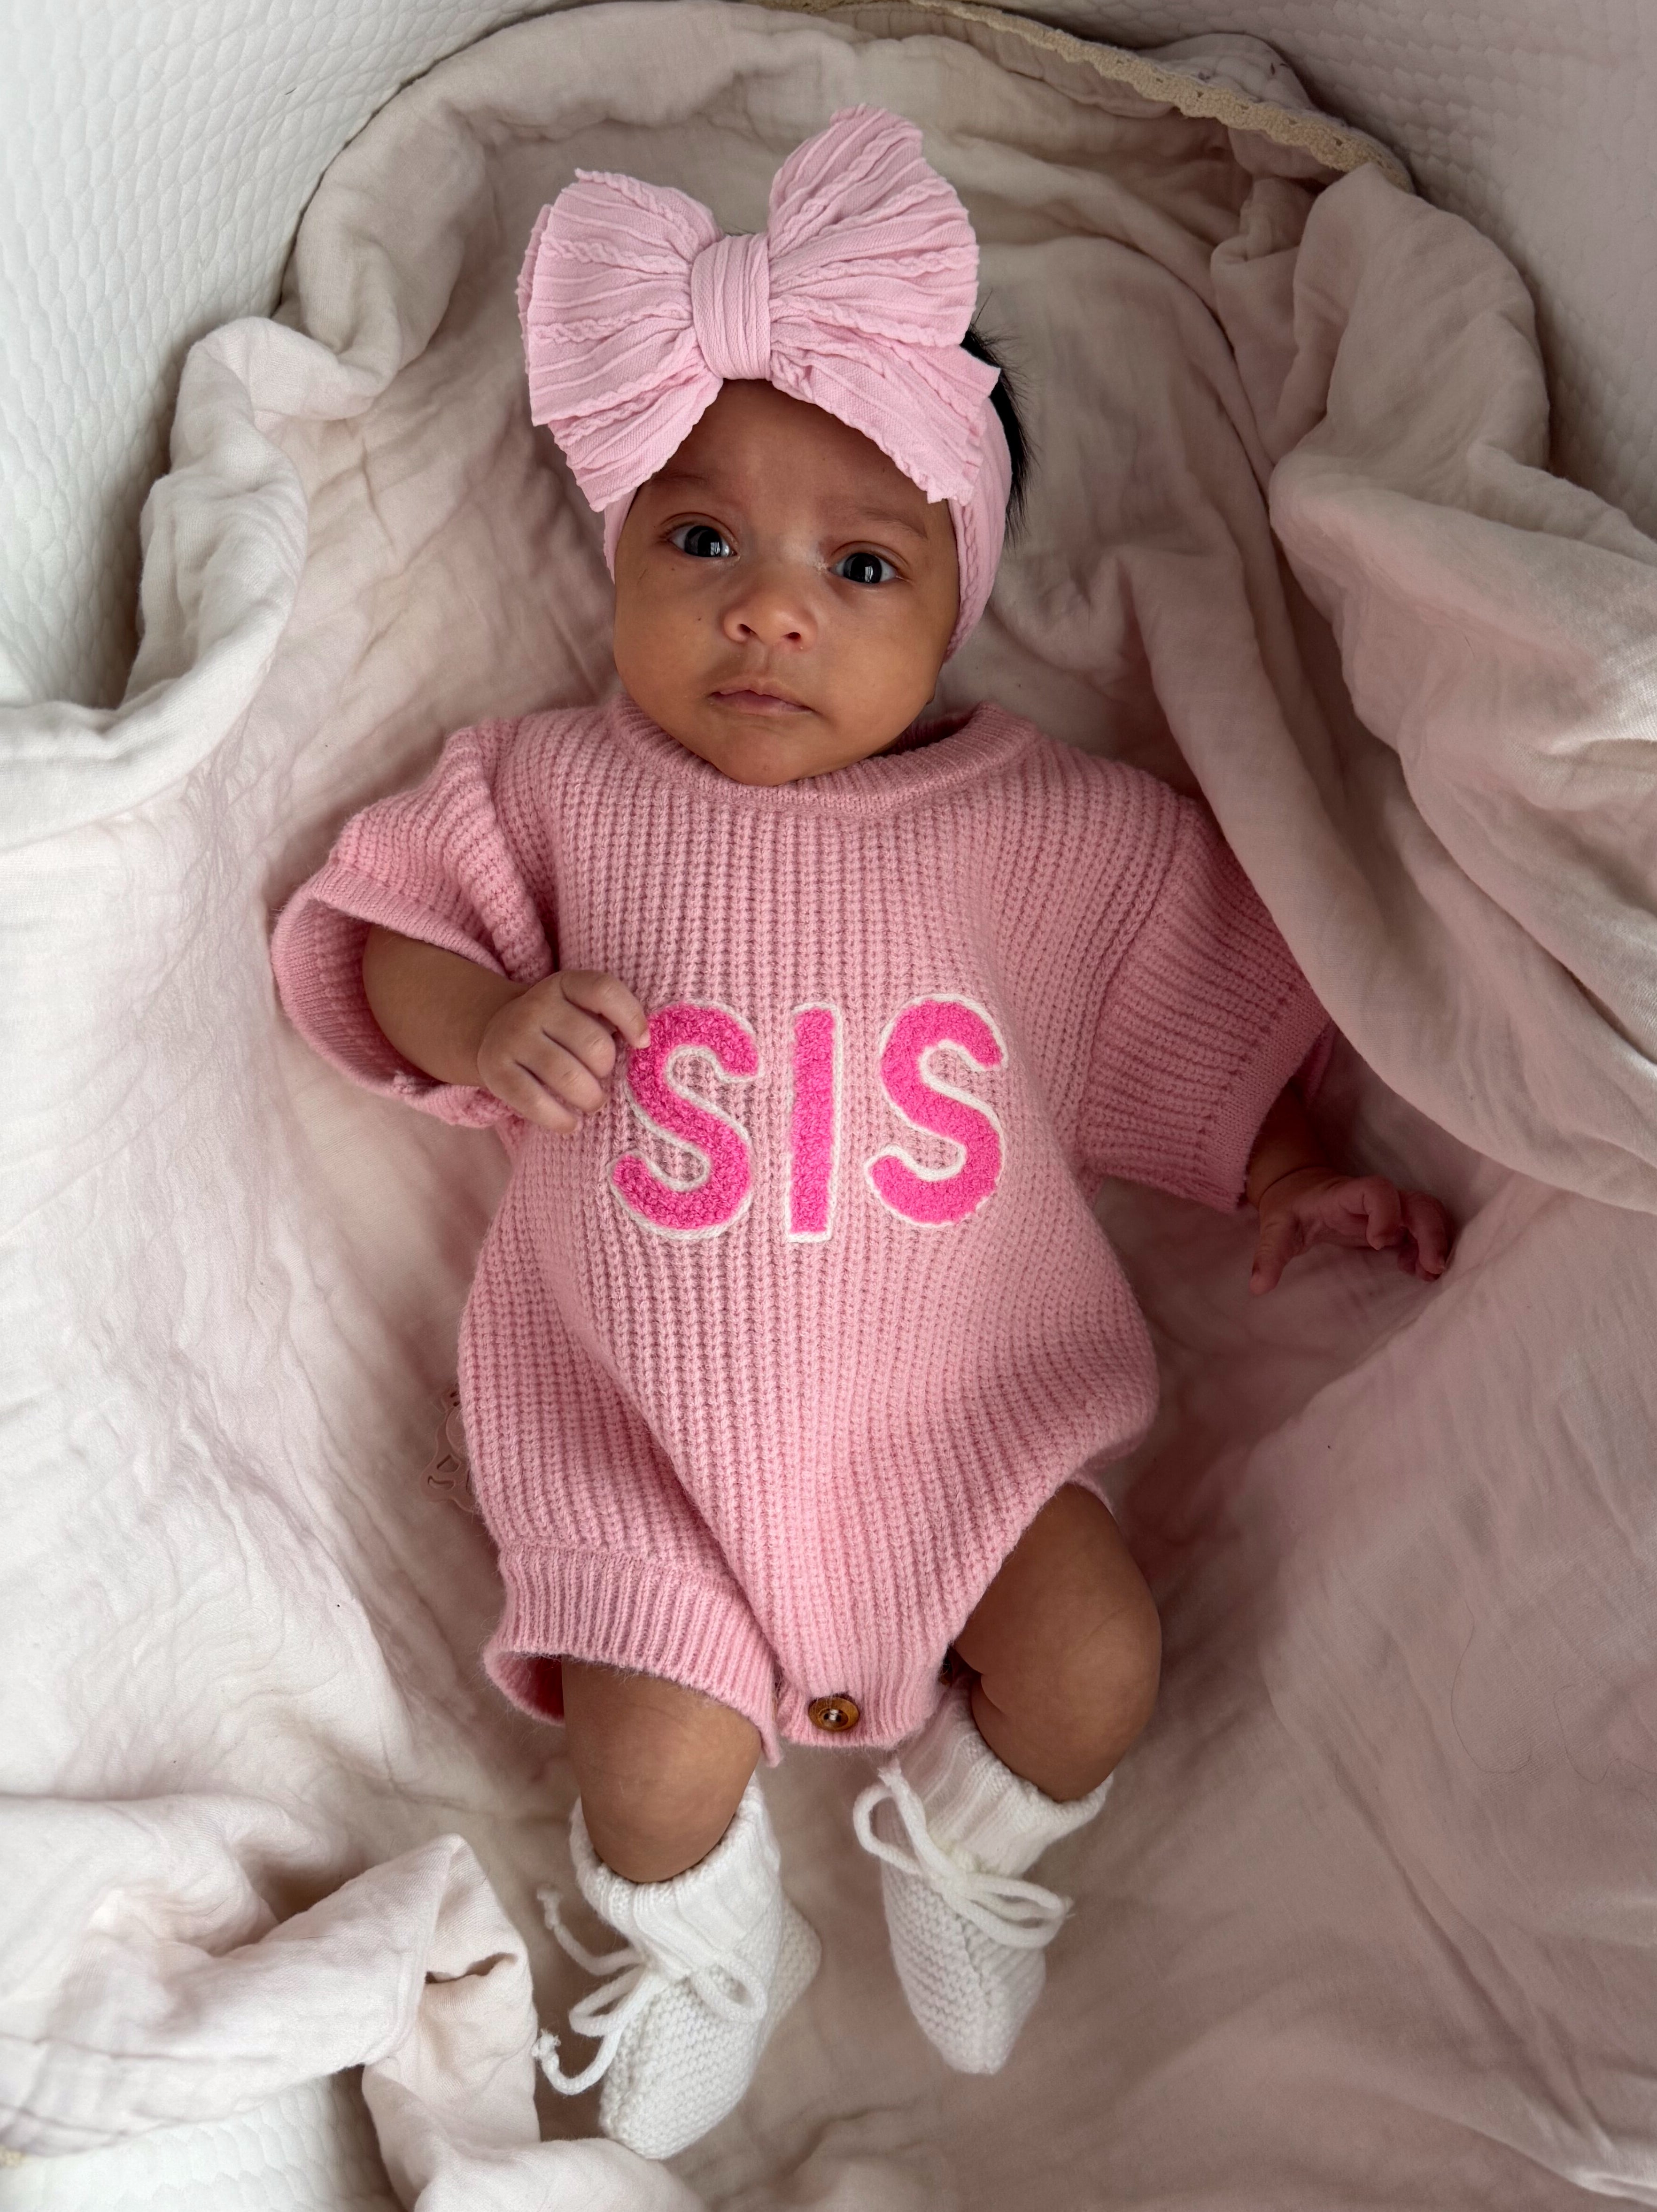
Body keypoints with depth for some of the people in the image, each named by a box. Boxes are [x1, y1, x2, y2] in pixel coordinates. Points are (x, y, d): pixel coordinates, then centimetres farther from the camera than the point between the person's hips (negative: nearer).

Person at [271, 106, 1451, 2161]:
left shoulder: (1044, 823, -3)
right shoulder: (552, 788, -3)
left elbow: (1199, 995, 8)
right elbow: (380, 927, 3)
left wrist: (1296, 1173, 0)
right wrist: (482, 1020, -17)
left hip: (949, 1397, 1)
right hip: (636, 1419, 0)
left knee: (1097, 1671, -10)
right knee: (658, 1772, -12)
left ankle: (965, 1845, 28)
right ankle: (700, 1944, 28)